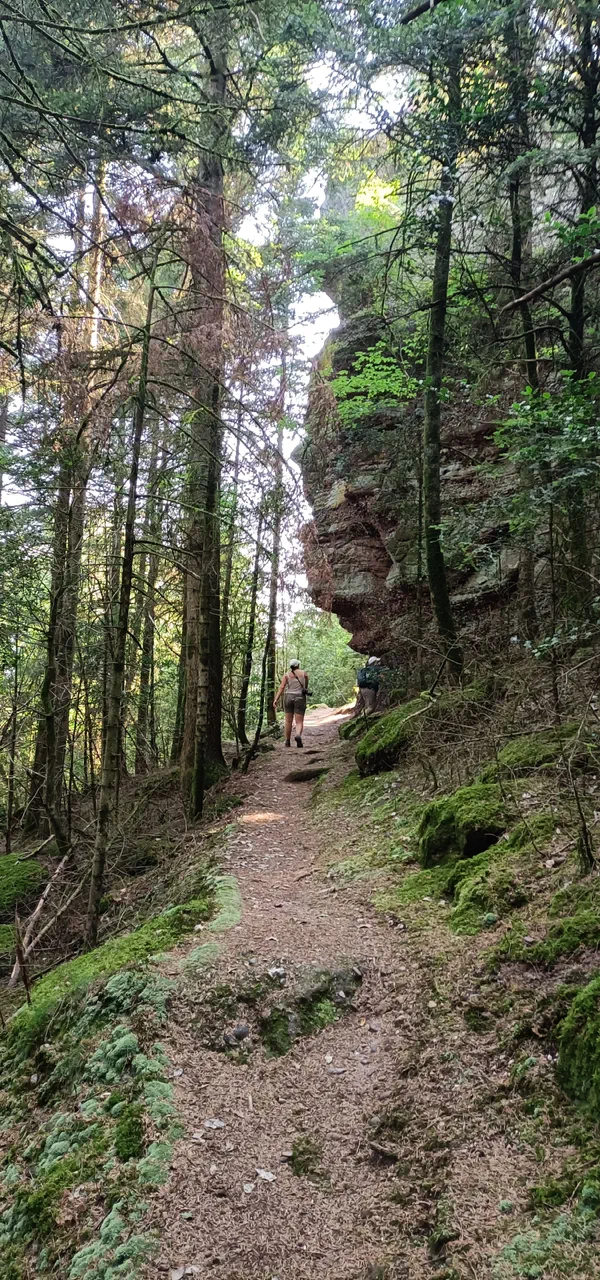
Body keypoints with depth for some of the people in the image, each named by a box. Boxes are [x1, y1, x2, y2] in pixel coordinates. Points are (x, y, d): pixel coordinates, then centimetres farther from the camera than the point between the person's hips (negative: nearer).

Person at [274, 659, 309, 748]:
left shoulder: (287, 674, 2)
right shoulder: (304, 673, 4)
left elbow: (281, 687, -9)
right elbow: (306, 685, 18)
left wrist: (276, 700, -13)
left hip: (288, 697, 1)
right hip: (299, 698, -1)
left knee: (288, 721, 13)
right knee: (299, 722, -3)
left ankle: (288, 741, 17)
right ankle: (298, 735, -32)